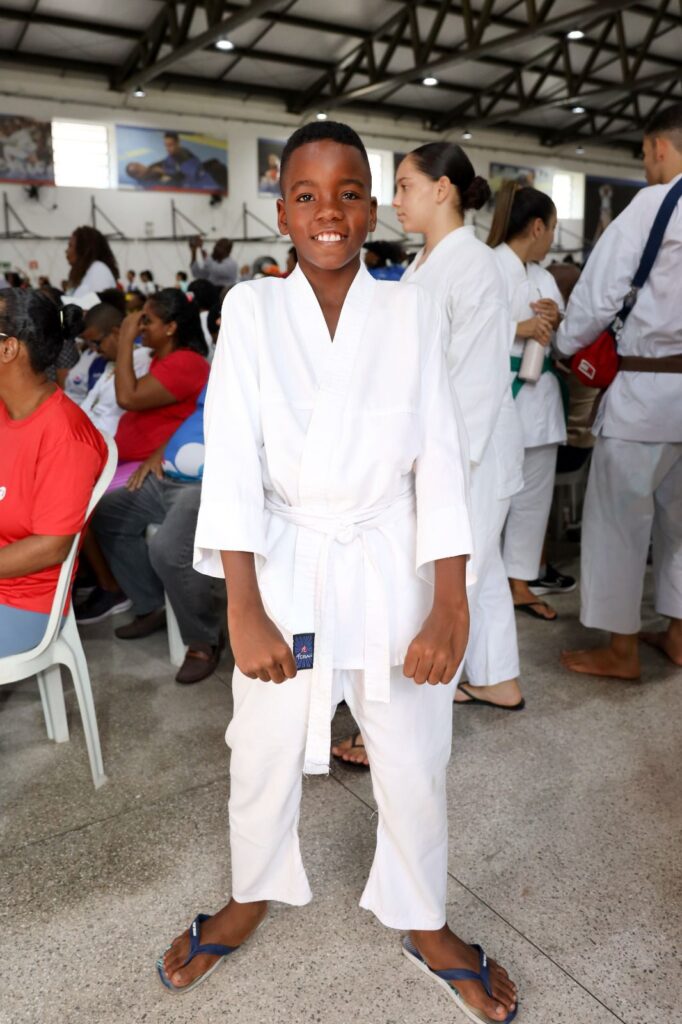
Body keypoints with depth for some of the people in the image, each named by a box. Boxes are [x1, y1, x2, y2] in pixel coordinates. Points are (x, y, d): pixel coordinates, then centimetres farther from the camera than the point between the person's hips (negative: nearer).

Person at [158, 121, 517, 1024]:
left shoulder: (411, 312, -2)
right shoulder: (250, 309, -3)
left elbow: (440, 460, -4)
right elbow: (232, 459, -9)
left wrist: (450, 605, -11)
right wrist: (243, 610, -16)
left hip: (392, 567, 1)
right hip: (283, 568, 0)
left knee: (415, 767, 11)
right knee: (262, 758, 14)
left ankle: (423, 922, 39)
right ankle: (252, 897, 45)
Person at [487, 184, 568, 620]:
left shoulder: (543, 275, 15)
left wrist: (556, 319, -2)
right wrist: (518, 327, -20)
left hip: (540, 393, 8)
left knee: (535, 492, 12)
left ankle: (520, 582, 24)